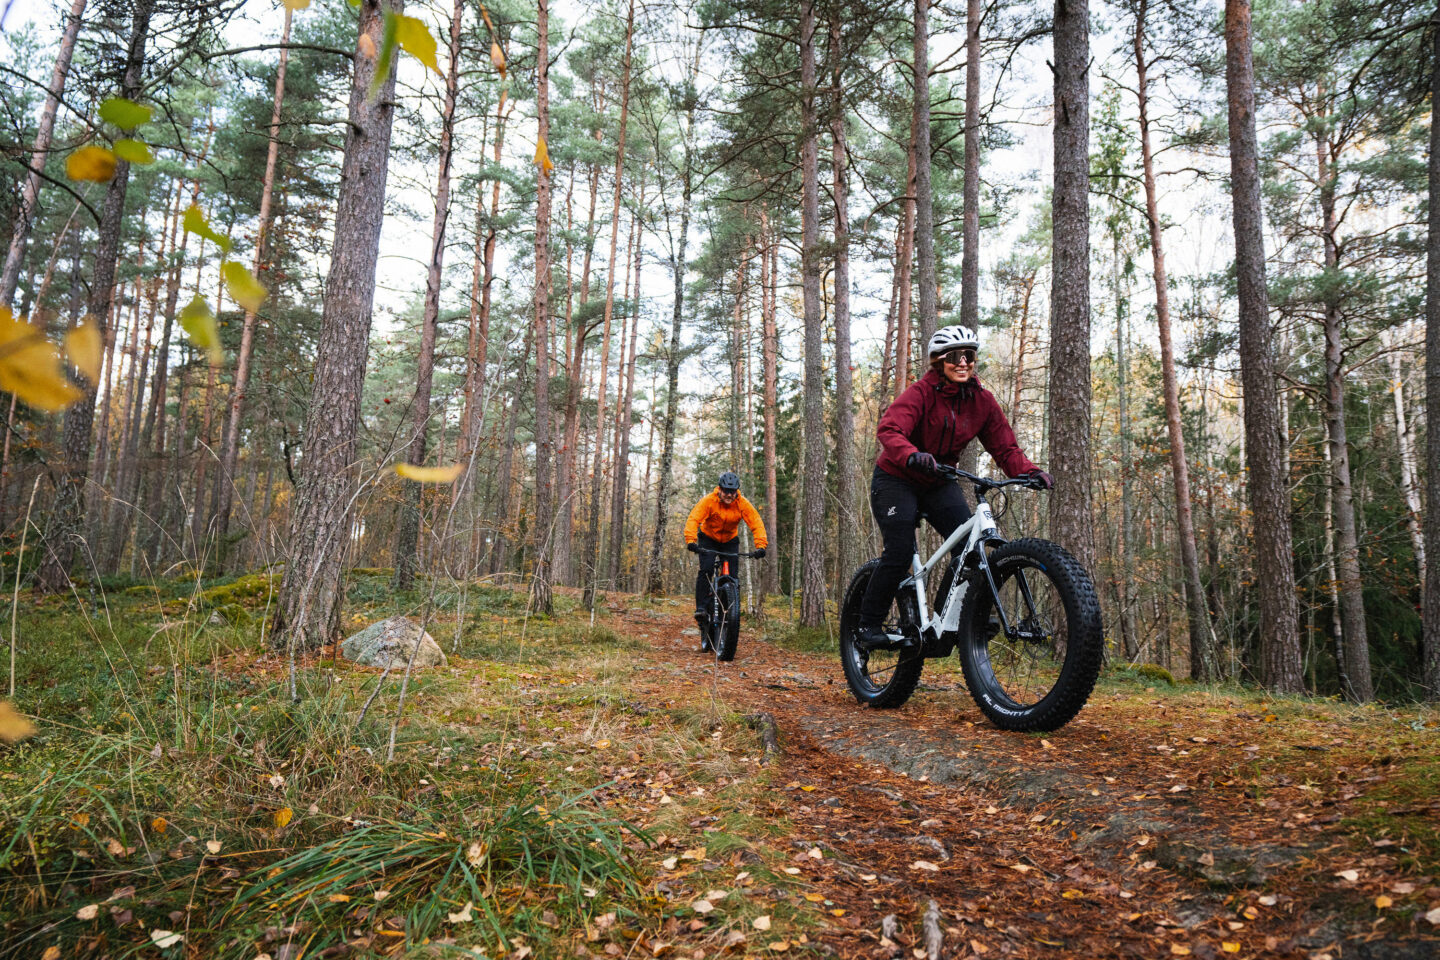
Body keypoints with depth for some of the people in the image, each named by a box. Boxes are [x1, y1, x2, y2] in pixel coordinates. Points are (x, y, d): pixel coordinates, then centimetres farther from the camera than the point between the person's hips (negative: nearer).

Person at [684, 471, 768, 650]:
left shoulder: (743, 504, -21)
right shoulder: (708, 501, -25)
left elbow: (757, 524, -26)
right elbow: (693, 519, -34)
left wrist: (761, 546, -41)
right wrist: (691, 540, -50)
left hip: (730, 541, 2)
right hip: (708, 538, -1)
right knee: (706, 569, -23)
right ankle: (701, 608, -20)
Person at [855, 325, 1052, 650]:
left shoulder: (982, 401, -4)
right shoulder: (921, 392, -20)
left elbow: (1005, 446, -5)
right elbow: (889, 430, -34)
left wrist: (1030, 472, -23)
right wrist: (913, 456, -54)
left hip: (939, 483, 5)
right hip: (896, 479, -5)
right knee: (899, 553, -15)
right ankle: (868, 625, 1)